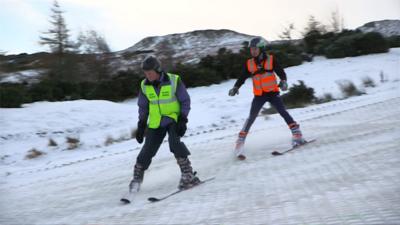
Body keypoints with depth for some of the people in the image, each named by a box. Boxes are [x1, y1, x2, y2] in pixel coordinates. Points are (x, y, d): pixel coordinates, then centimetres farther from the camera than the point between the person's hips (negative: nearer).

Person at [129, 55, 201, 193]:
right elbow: (143, 107, 10)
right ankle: (137, 178, 16)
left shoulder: (174, 81, -14)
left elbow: (185, 101, -6)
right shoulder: (145, 86, -3)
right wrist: (141, 126, 5)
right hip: (156, 123, 3)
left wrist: (183, 121, -13)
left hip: (173, 119, -3)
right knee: (147, 150, -3)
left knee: (174, 143, -27)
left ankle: (188, 175, -20)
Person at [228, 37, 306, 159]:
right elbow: (242, 77, 7)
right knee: (251, 118, -2)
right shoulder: (249, 63, 1)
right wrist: (235, 87, -9)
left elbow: (281, 72, -7)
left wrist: (283, 81, -27)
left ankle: (297, 135, -5)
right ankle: (240, 141, 1)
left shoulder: (271, 59, -6)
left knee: (283, 112, -11)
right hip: (259, 95, 2)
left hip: (272, 93, -1)